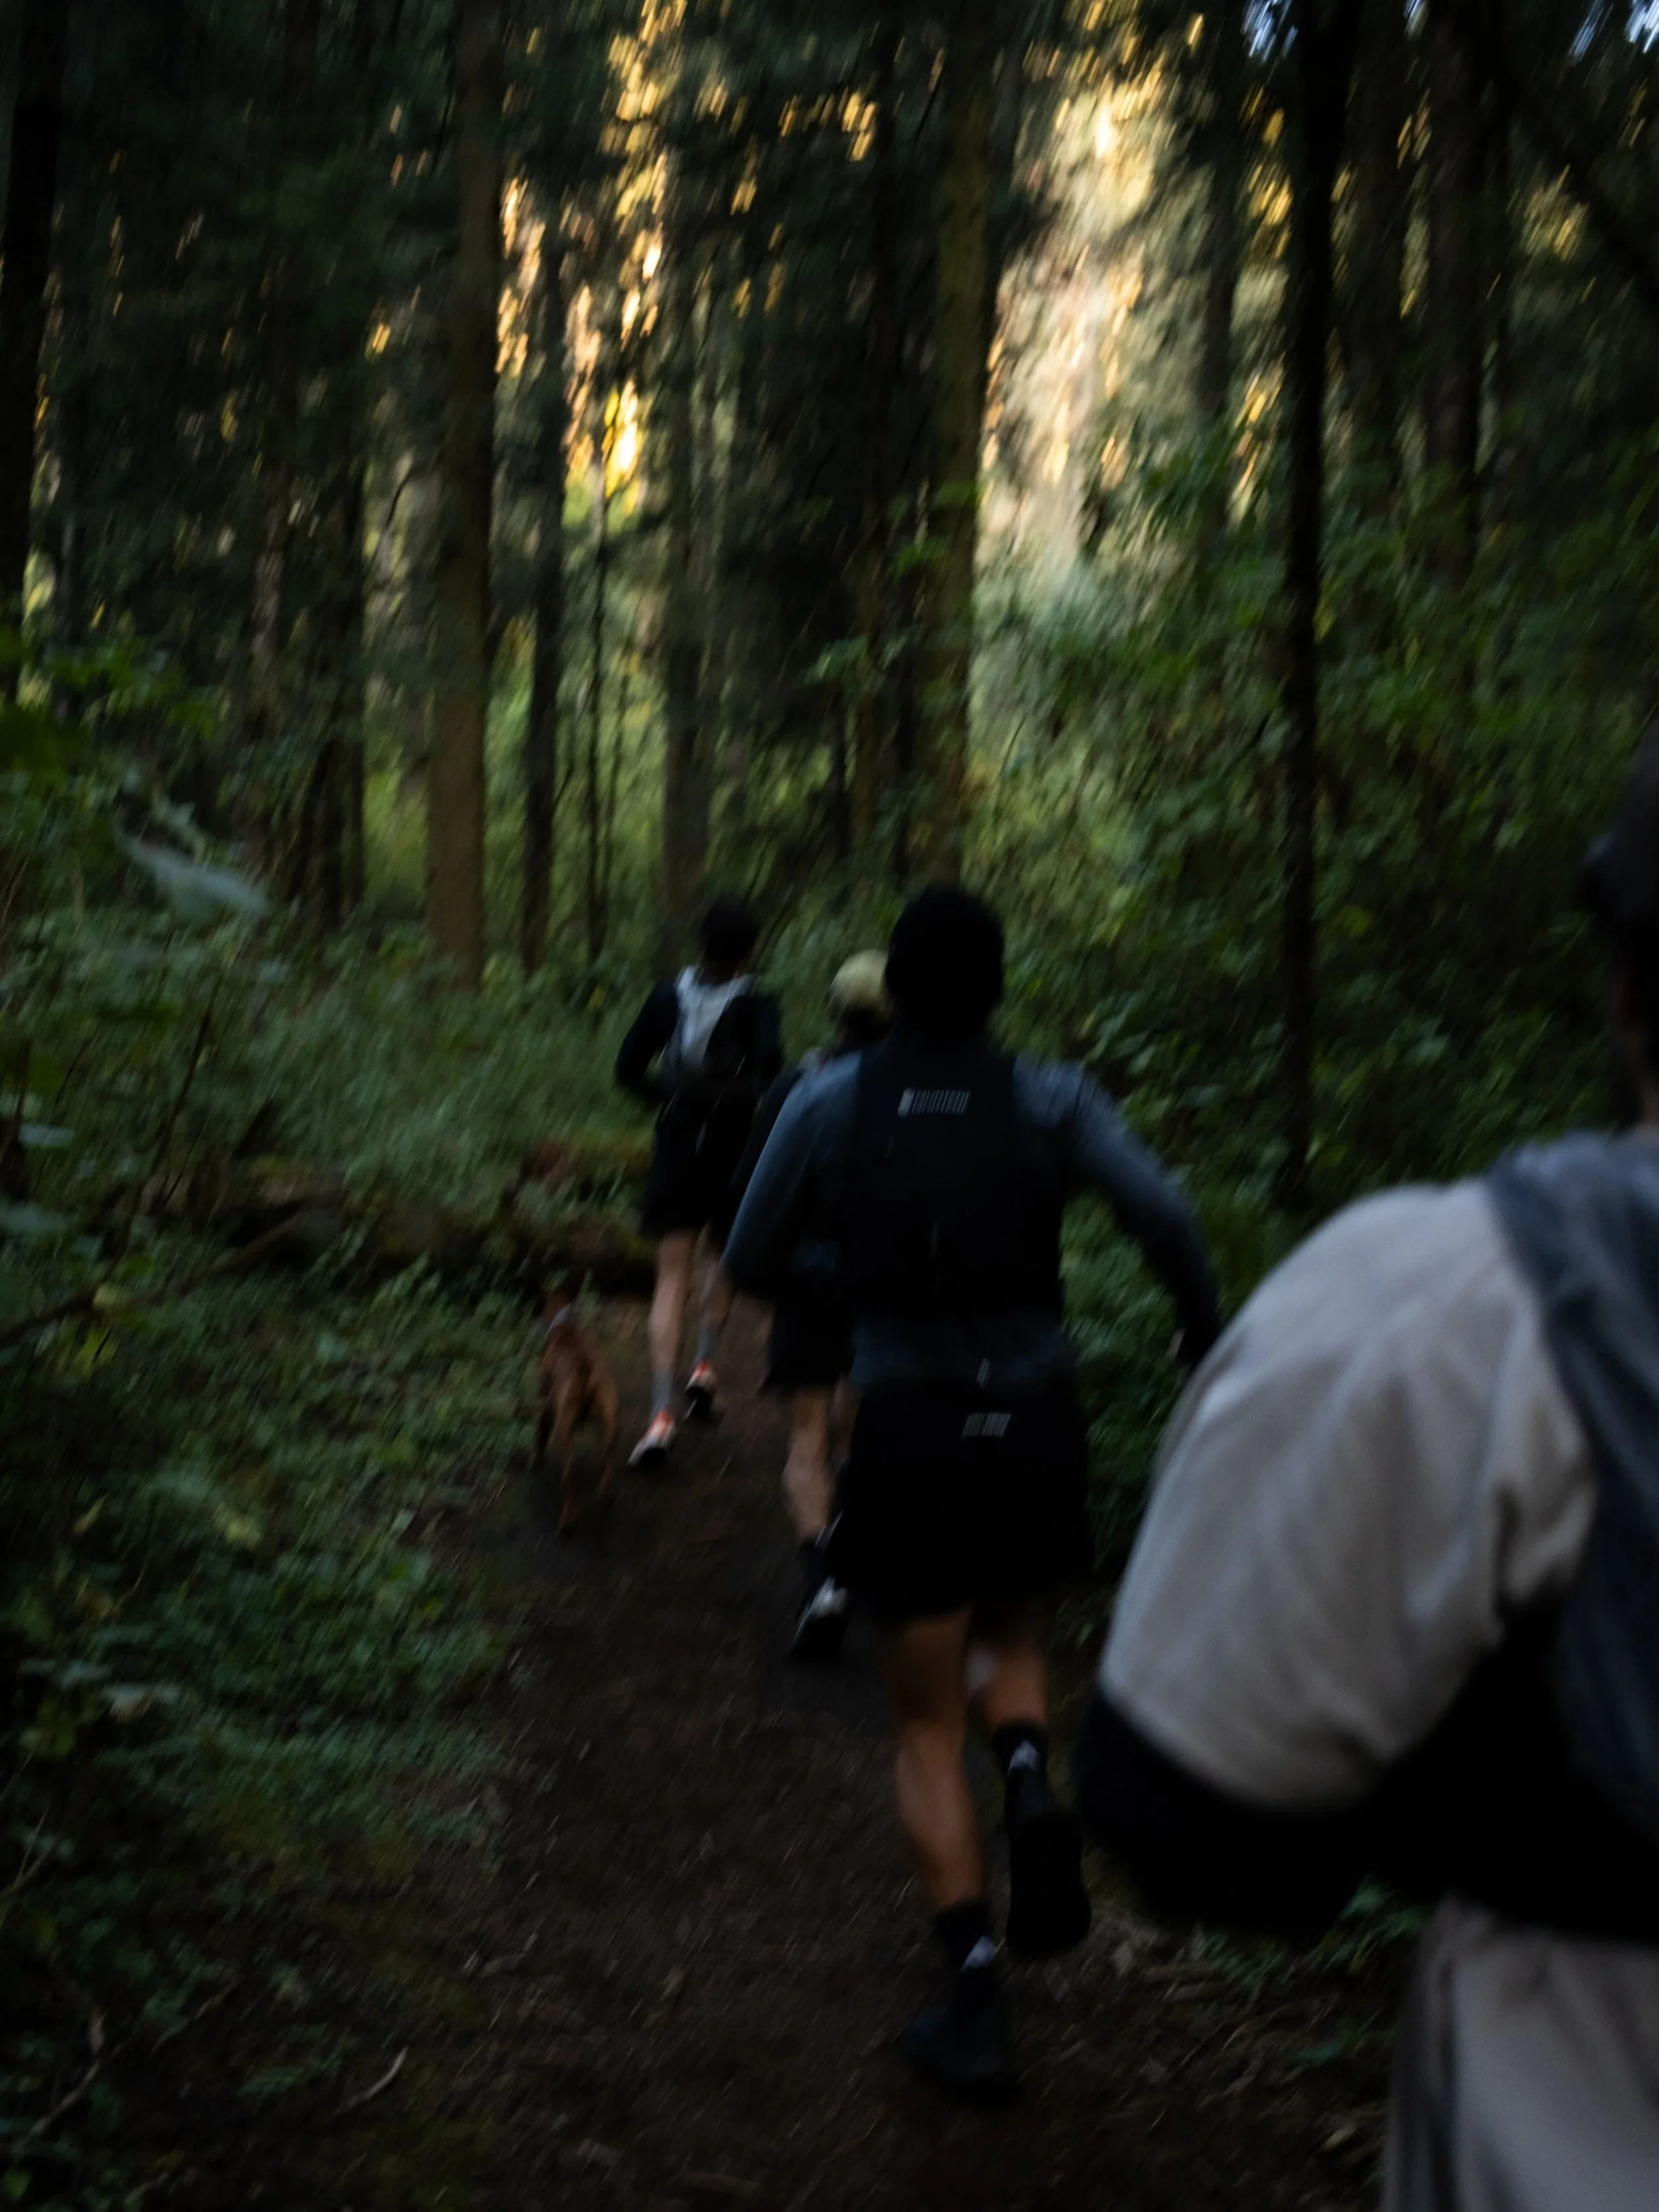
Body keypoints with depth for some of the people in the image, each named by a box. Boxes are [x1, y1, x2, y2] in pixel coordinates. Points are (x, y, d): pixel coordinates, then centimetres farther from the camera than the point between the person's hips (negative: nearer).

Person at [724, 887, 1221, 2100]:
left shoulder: (829, 1104, -3)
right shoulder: (1050, 1100, -3)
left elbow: (751, 1264, 3)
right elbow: (1165, 1214, -17)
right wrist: (1209, 1345, -2)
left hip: (908, 1432, -1)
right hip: (1034, 1426, 1)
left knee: (928, 1730, 12)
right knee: (1011, 1636, 30)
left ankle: (978, 2000, 6)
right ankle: (1034, 1791, 0)